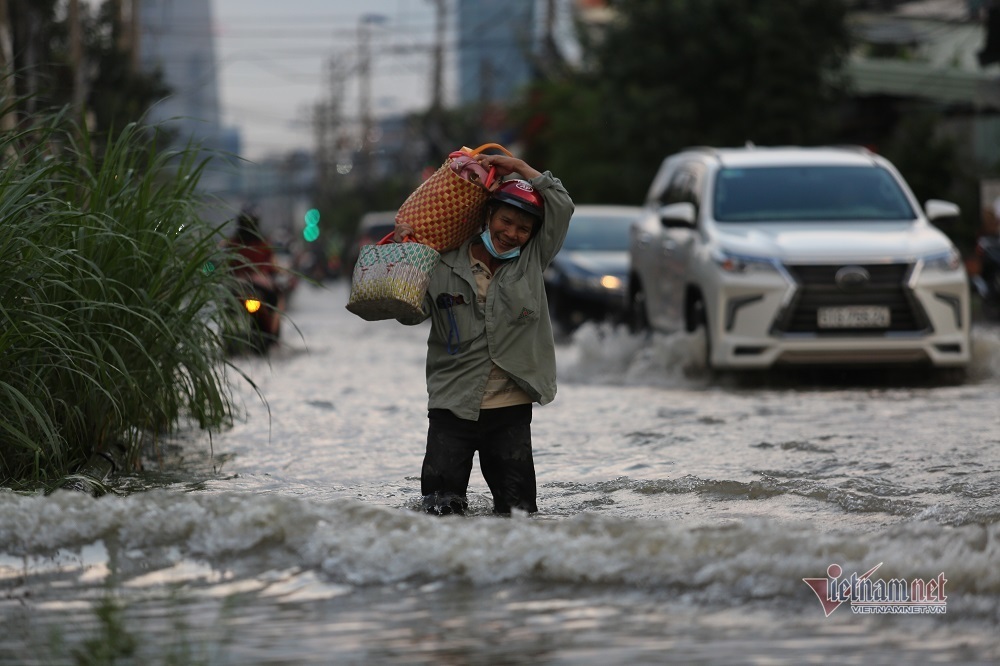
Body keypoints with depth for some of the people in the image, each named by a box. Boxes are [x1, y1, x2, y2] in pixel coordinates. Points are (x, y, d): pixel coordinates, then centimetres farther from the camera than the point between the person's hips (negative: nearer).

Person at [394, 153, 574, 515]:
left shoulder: (532, 259, 8)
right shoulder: (446, 264, 3)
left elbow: (561, 206, 0)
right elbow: (412, 314, -1)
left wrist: (517, 167, 0)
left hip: (511, 409, 1)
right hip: (452, 406, -1)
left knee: (518, 509, -1)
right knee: (442, 507, -8)